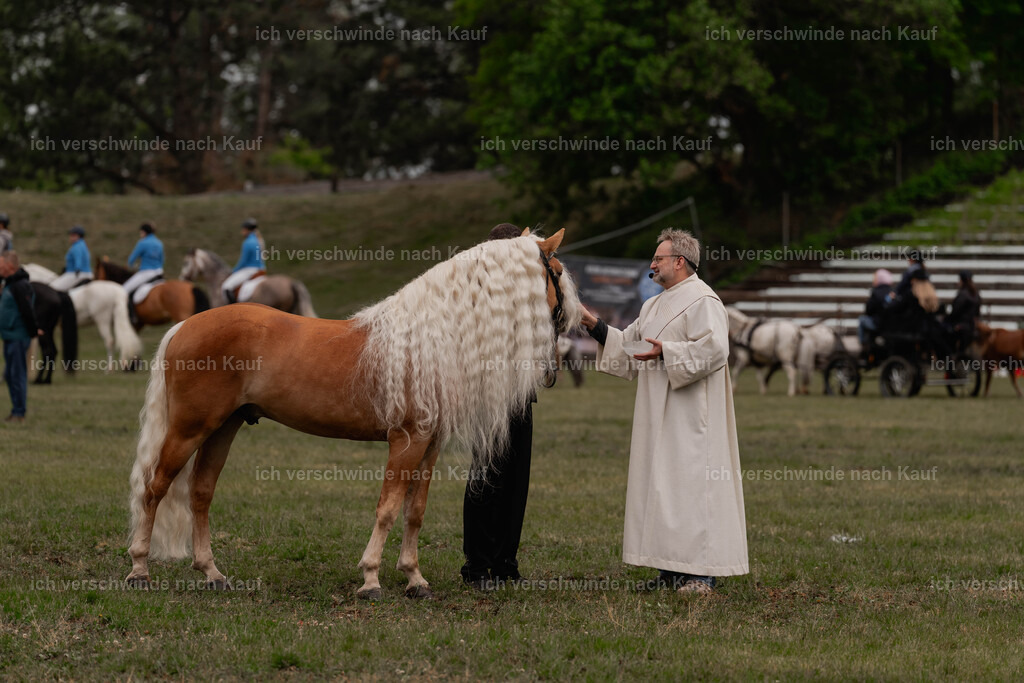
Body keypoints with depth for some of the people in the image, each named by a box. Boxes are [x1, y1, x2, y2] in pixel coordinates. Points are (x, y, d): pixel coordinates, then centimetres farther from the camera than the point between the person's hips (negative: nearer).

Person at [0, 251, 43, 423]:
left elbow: (27, 312, -21)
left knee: (17, 375, -6)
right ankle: (16, 411, 20)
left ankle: (19, 413, -2)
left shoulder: (20, 286, -18)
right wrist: (33, 330, 17)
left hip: (18, 338, -10)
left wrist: (33, 331, -14)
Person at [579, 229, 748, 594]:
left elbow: (714, 347, -21)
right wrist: (595, 325, 12)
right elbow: (627, 344, 22)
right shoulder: (654, 306, 20)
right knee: (661, 481, 7)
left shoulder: (702, 301, -9)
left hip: (690, 416, -9)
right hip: (658, 413, 9)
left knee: (691, 482, -10)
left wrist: (666, 352, -20)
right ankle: (672, 567, 10)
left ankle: (702, 571, -8)